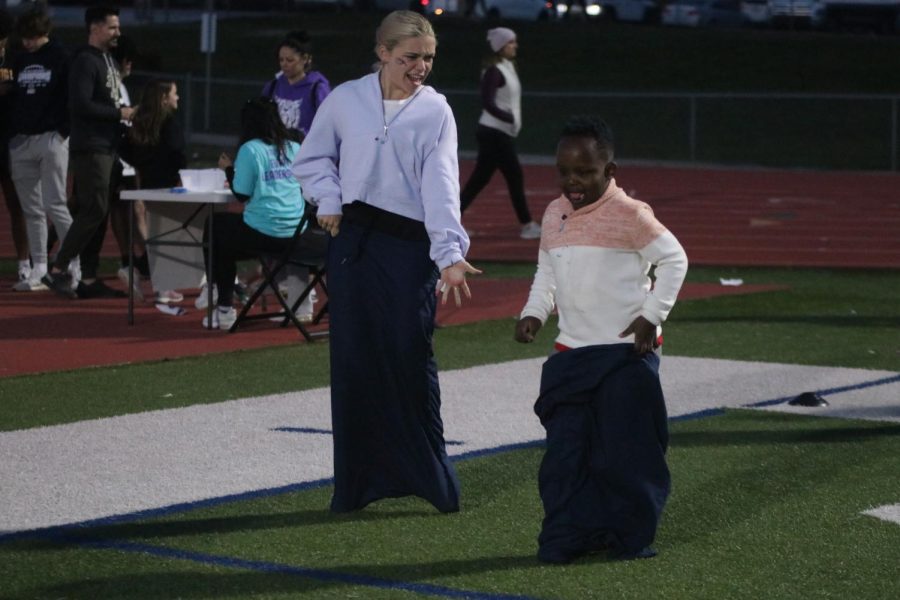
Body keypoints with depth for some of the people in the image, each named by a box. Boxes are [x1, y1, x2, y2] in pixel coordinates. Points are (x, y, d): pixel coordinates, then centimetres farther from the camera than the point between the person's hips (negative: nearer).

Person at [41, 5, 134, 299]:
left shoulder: (107, 60, 17)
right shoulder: (85, 61, -13)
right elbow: (81, 105, -22)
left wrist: (124, 112, 5)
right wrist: (119, 113, -16)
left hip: (106, 147, 9)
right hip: (90, 148, -9)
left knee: (97, 213, 9)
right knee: (94, 211, -12)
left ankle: (89, 279, 12)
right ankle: (56, 271, -7)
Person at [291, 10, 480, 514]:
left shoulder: (436, 112, 0)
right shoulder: (345, 100, 5)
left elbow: (441, 184, -11)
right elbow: (313, 159, 18)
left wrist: (450, 254, -23)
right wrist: (329, 201, 0)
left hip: (409, 245, -2)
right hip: (352, 239, 2)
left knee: (411, 355, -7)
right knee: (354, 358, 4)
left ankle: (431, 477, 5)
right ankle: (359, 482, 12)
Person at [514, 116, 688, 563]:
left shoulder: (628, 215, -10)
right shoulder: (554, 216, 9)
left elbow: (674, 259, -6)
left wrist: (652, 315, -10)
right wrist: (534, 313, 4)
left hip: (626, 352, -5)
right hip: (571, 353, 5)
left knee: (624, 448, 0)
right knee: (566, 446, 3)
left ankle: (631, 535, 14)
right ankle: (566, 535, 10)